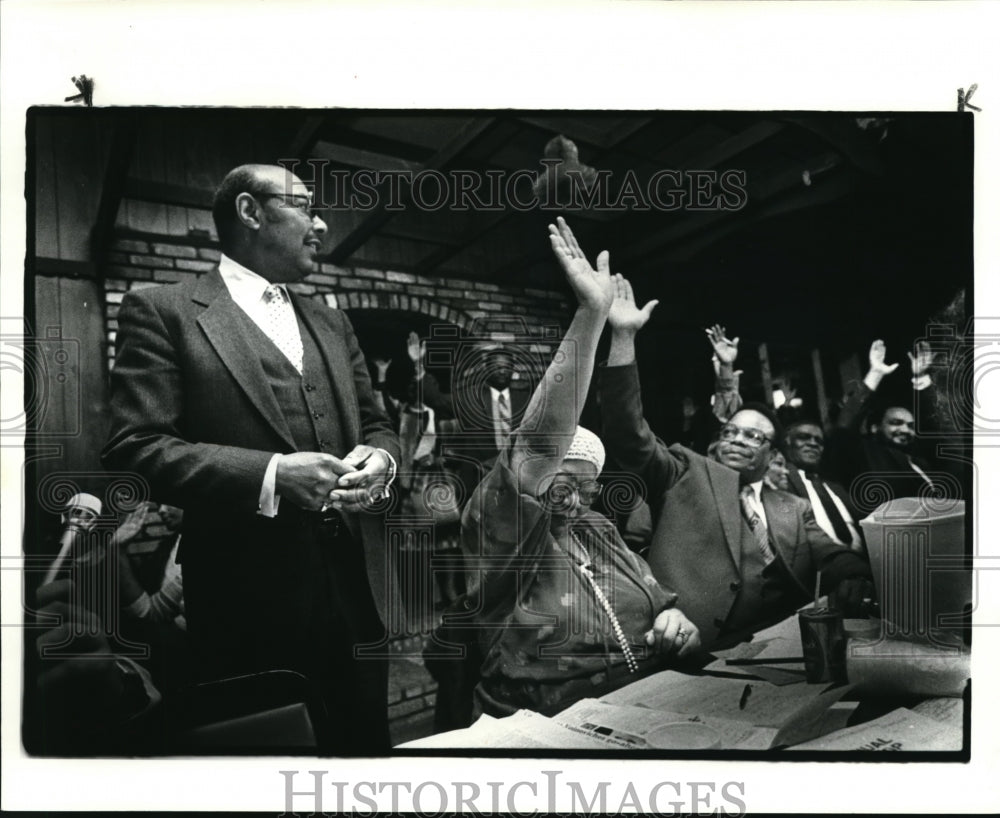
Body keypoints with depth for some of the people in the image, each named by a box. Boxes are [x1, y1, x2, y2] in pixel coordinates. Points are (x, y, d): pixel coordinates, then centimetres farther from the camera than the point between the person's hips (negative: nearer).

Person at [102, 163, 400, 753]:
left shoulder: (333, 324, 17)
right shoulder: (162, 313, -2)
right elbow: (133, 449, -11)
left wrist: (380, 458, -6)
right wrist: (269, 476, -23)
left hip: (359, 596, 6)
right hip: (253, 609, -5)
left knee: (367, 743, 18)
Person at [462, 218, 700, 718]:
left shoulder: (596, 531, 13)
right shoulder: (501, 531, -6)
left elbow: (654, 596, 22)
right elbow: (537, 444, -20)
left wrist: (674, 617, -3)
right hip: (561, 728, -6)